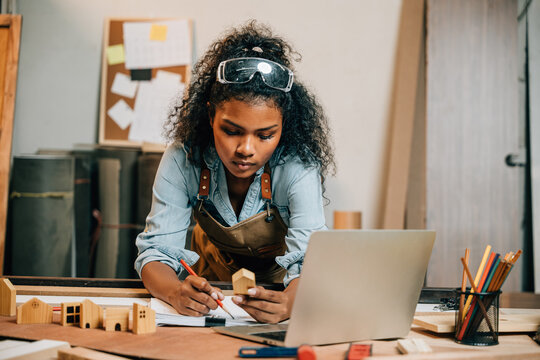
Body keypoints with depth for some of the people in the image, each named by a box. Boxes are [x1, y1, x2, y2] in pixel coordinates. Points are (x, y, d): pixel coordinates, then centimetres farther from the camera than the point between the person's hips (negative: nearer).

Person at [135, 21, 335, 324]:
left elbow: (312, 261, -33)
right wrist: (176, 292, -44)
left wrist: (289, 302, -56)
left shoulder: (298, 168, -27)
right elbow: (157, 250, -21)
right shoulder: (182, 161, -21)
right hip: (211, 282, 1)